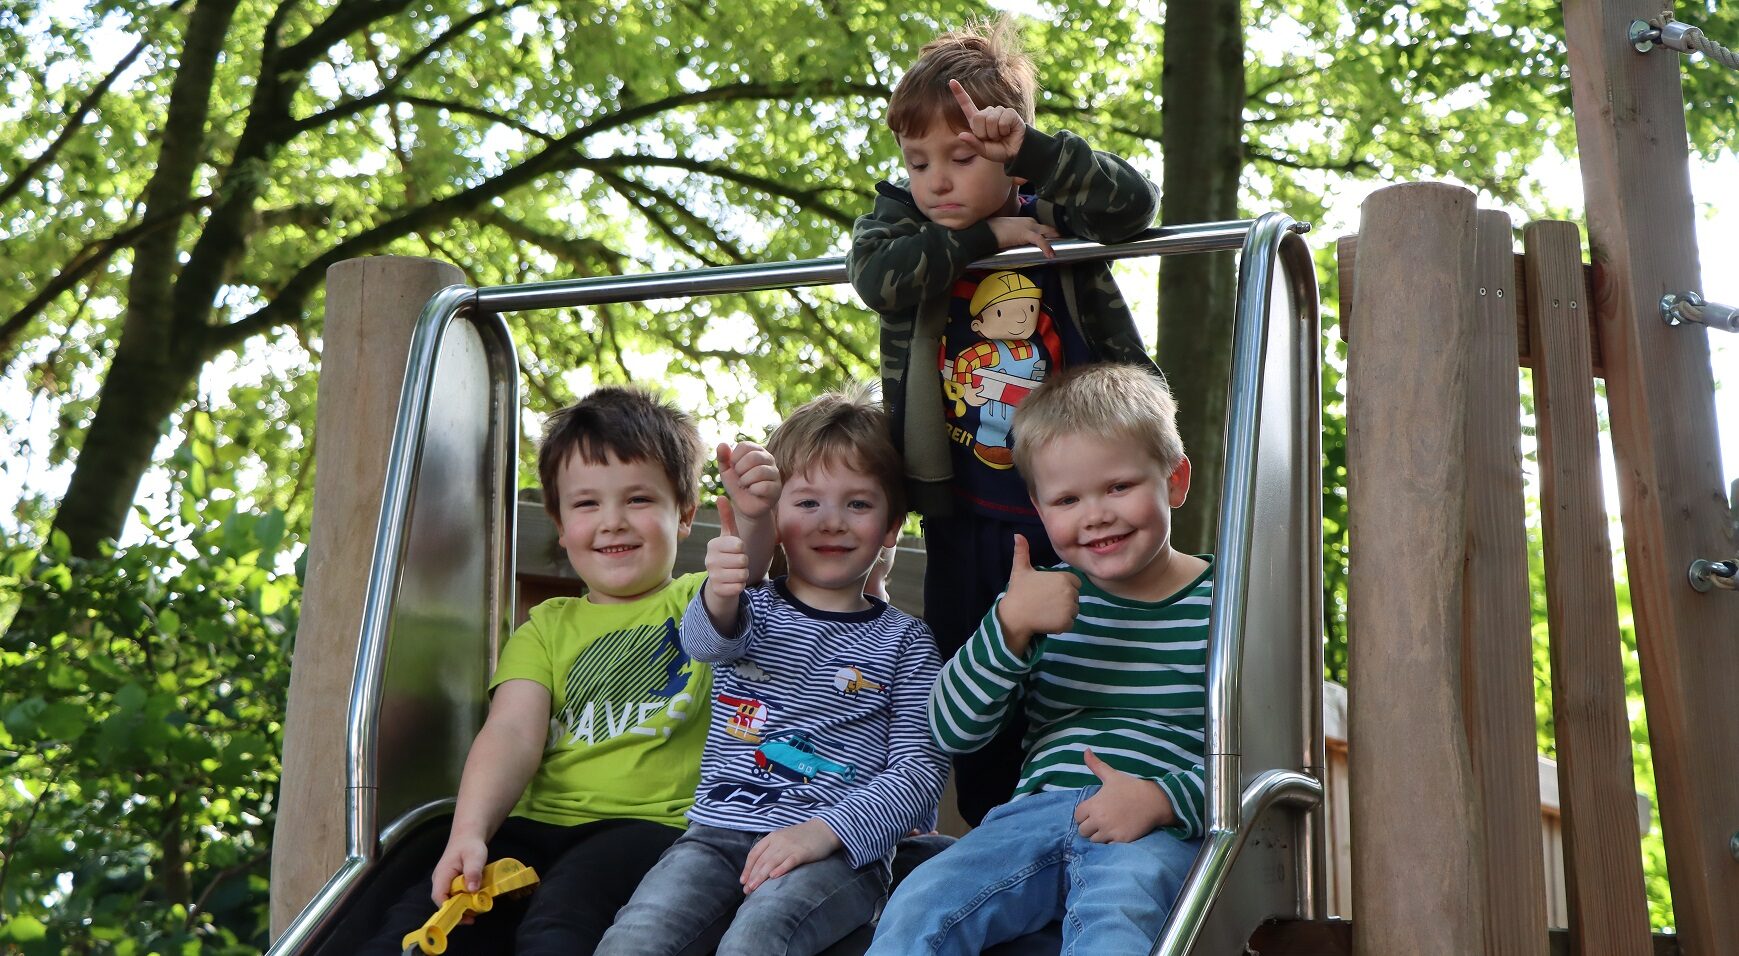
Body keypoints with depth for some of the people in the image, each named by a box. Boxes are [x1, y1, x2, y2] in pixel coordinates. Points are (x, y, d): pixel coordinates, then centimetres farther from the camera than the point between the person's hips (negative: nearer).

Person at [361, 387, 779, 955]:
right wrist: (469, 834, -15)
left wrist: (752, 519, -33)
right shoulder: (548, 627, 20)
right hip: (541, 825, 3)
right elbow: (513, 733, 4)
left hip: (652, 823, -3)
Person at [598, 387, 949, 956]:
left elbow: (920, 771, 1)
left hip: (840, 851, -2)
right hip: (720, 832, 2)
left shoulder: (904, 642, 11)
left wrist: (824, 830, -15)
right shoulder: (751, 609, 13)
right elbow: (704, 640, -11)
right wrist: (718, 597, -37)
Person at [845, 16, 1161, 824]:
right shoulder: (900, 214, 2)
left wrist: (1032, 147, -29)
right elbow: (875, 274, -18)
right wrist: (982, 239, -17)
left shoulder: (1058, 211, -1)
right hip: (965, 513, 2)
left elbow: (1135, 204, -20)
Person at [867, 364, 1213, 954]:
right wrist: (1011, 624, -10)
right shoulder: (1043, 596, 14)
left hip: (1159, 829, -4)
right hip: (1037, 811, 4)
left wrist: (1161, 798, -18)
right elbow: (951, 732, 4)